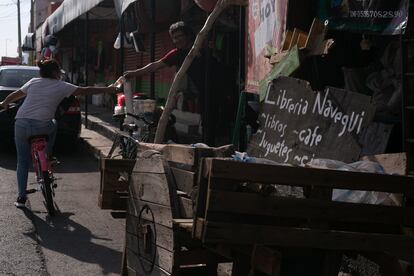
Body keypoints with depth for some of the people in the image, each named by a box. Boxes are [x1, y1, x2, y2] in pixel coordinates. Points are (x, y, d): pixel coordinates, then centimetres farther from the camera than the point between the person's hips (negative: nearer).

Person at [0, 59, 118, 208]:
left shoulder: (33, 82, 16)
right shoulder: (61, 86, 7)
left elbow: (15, 95, 25)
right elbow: (85, 91, 9)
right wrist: (107, 90, 18)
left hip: (21, 124, 3)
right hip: (42, 126, -3)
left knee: (22, 162, 12)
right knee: (53, 125, 33)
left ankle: (21, 197, 10)